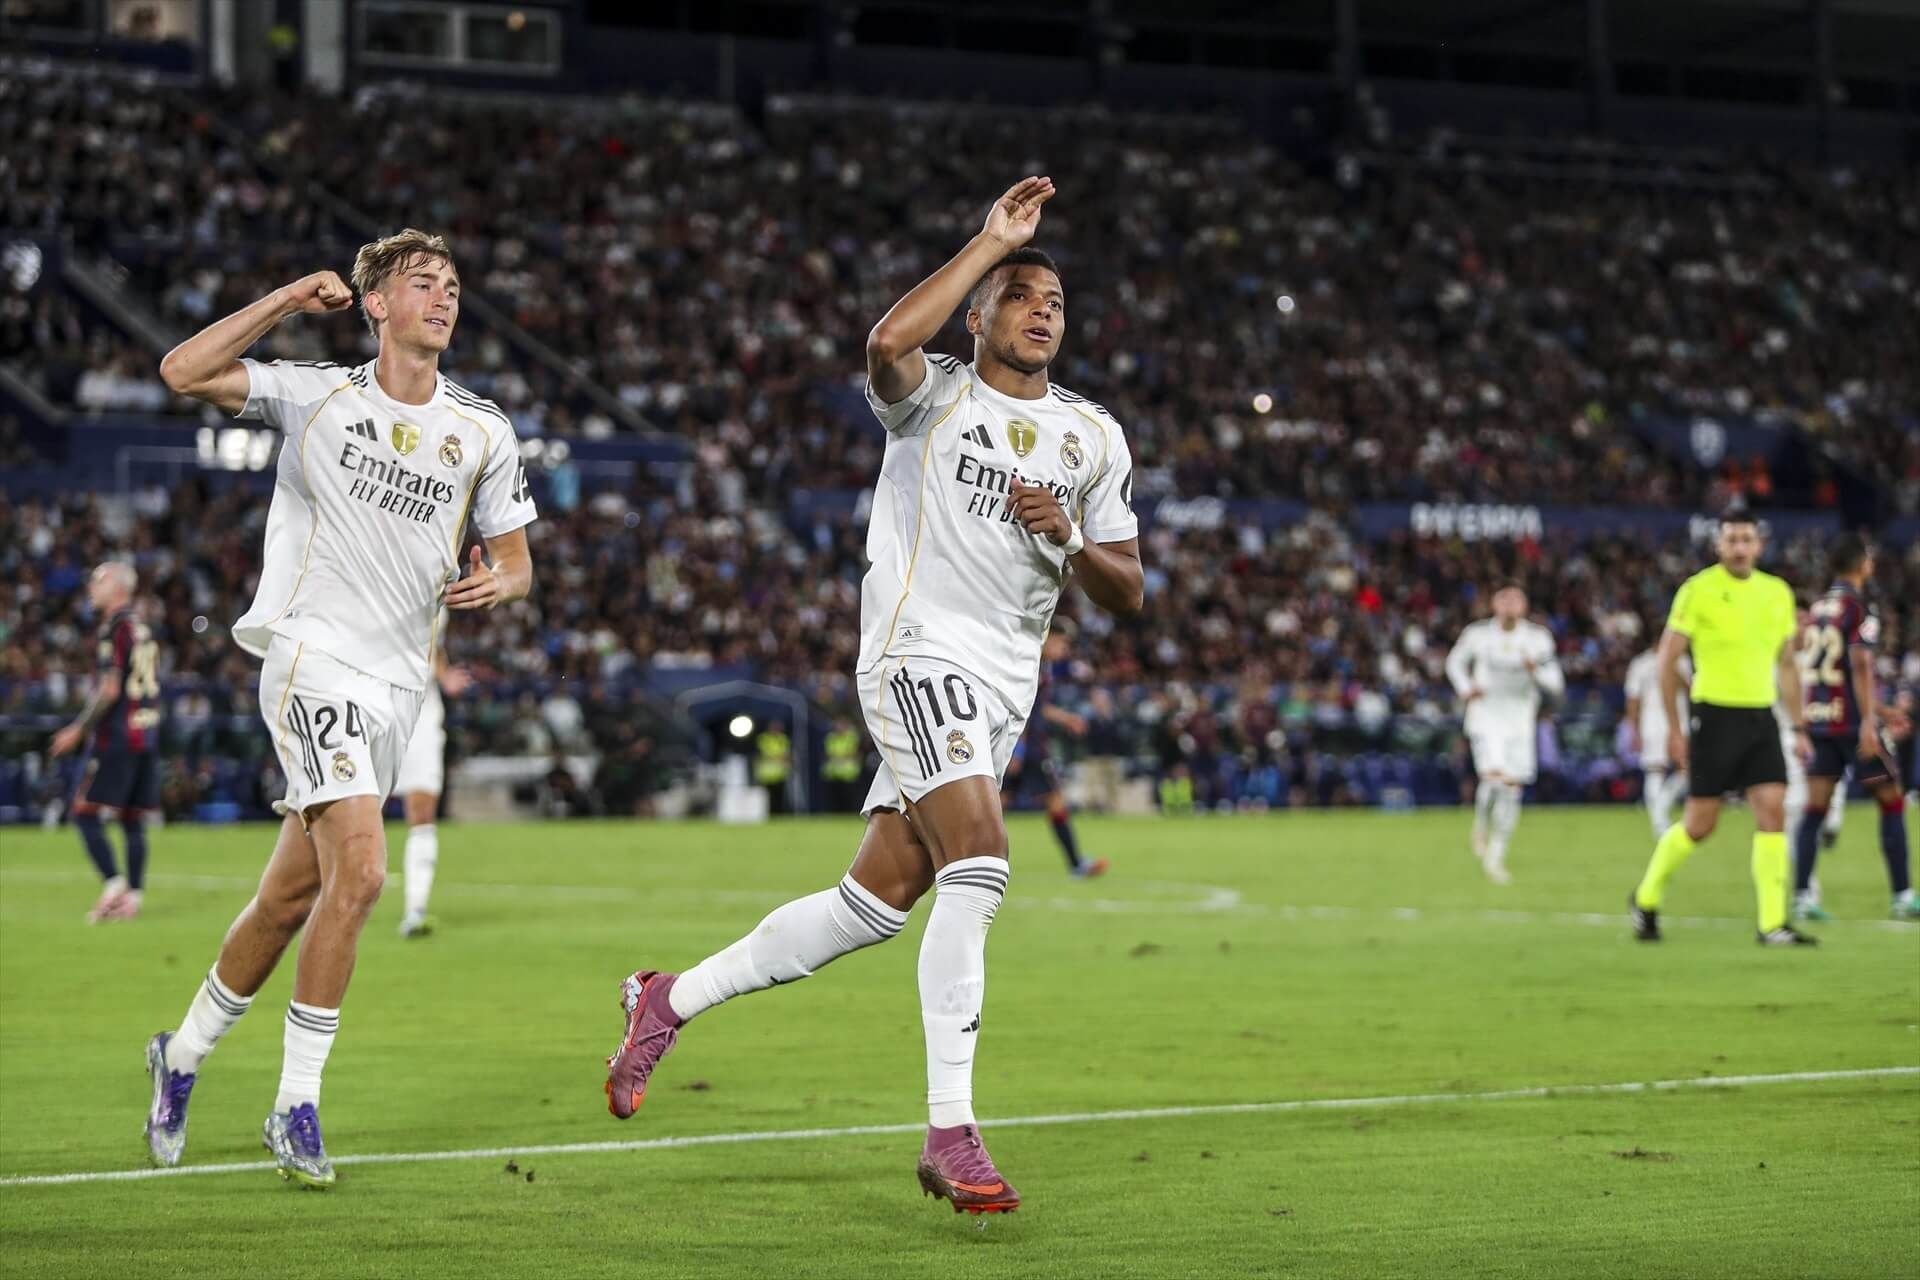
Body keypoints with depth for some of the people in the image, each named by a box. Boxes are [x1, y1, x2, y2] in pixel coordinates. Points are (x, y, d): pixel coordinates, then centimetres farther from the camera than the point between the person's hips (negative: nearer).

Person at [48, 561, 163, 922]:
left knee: (84, 810, -4)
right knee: (133, 818, 8)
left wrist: (79, 729, -10)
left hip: (117, 737, -8)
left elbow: (110, 690, -18)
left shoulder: (115, 629, -12)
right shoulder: (142, 628, 14)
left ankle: (113, 884, -14)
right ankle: (133, 895, 5)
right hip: (147, 735, 8)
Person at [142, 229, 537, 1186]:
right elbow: (183, 373, -10)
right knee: (358, 872, -21)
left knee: (290, 898, 9)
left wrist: (495, 584, -7)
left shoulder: (483, 434, 10)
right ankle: (296, 1106, -12)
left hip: (397, 685, 5)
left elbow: (515, 562, 16)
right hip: (312, 656, -5)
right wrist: (286, 303, -12)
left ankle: (184, 1055, 30)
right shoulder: (317, 396, 1)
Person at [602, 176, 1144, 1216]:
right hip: (918, 654, -6)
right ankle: (950, 1132, -21)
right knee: (977, 864, -23)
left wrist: (1070, 540, -6)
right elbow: (888, 341, -26)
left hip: (1005, 690, 6)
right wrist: (991, 241, -18)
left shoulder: (1093, 437, 15)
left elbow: (1127, 594, 15)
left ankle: (672, 1000, 24)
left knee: (876, 902, 6)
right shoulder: (935, 398, 0)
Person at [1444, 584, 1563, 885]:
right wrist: (1465, 688, -2)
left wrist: (1536, 670, -22)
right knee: (1494, 775, -22)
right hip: (1485, 716, -2)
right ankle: (1481, 826, 7)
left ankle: (1496, 855, 15)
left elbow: (1556, 684, -1)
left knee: (1512, 788, 3)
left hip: (1520, 722, 2)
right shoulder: (1478, 634, -3)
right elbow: (1455, 661, 15)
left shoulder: (1538, 637, -1)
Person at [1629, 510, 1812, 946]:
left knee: (1772, 811, -8)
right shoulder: (1698, 590, -6)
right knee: (1700, 824, -1)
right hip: (1715, 714, -4)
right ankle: (1646, 899, 22)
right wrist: (1673, 728, -7)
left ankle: (1772, 924, -6)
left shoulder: (1778, 592, 10)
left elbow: (1786, 665, 18)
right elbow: (1668, 659, -4)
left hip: (1761, 716, 5)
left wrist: (1799, 726, 14)